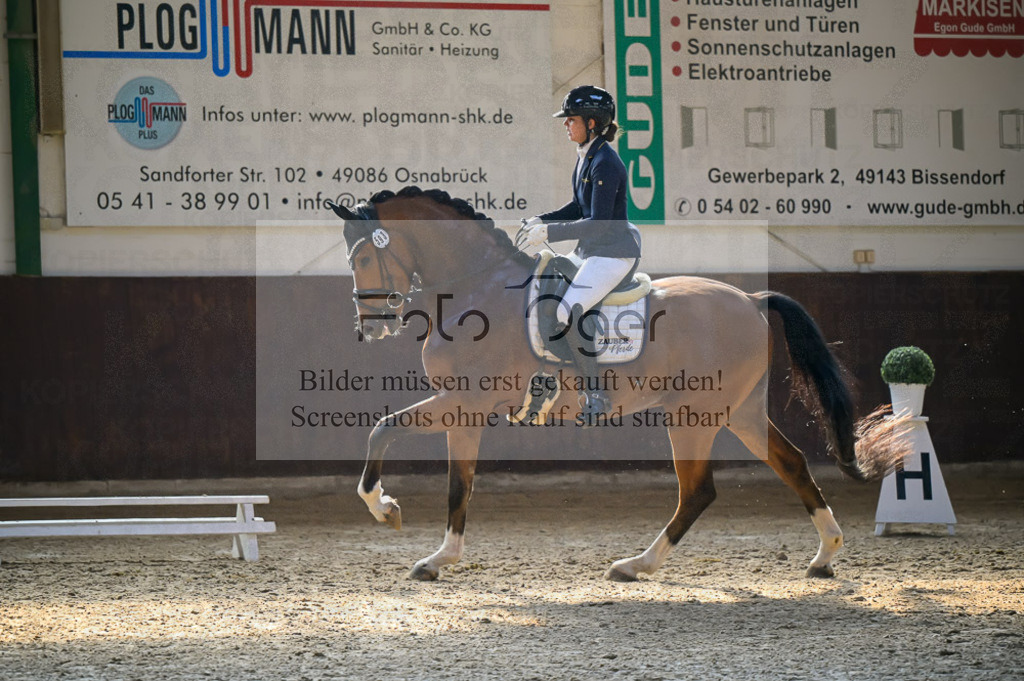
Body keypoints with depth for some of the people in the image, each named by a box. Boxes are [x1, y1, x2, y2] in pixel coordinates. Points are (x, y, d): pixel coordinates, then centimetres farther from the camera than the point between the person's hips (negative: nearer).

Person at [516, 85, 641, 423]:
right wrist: (540, 220, 5)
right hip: (590, 250, 11)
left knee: (569, 312, -22)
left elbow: (599, 224, -24)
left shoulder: (605, 163, -21)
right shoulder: (586, 155, 9)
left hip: (615, 252, -11)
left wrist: (549, 233, -22)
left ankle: (595, 396, -16)